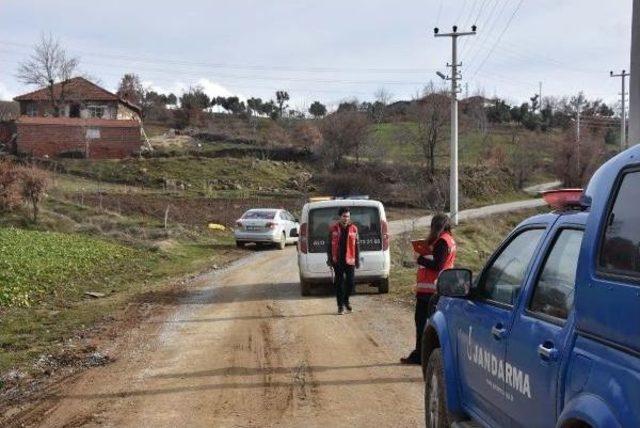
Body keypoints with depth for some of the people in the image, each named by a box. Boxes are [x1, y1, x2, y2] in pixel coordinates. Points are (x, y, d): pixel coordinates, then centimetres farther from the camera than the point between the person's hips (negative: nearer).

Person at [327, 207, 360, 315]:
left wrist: (357, 260, 4)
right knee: (339, 283, 3)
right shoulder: (333, 228, 0)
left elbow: (356, 246, 7)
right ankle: (340, 306, 12)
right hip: (337, 261, -1)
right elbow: (329, 245, 4)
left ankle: (346, 301, 26)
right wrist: (330, 259, 0)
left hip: (350, 261, 1)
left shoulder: (353, 229, 3)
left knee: (350, 282, 0)